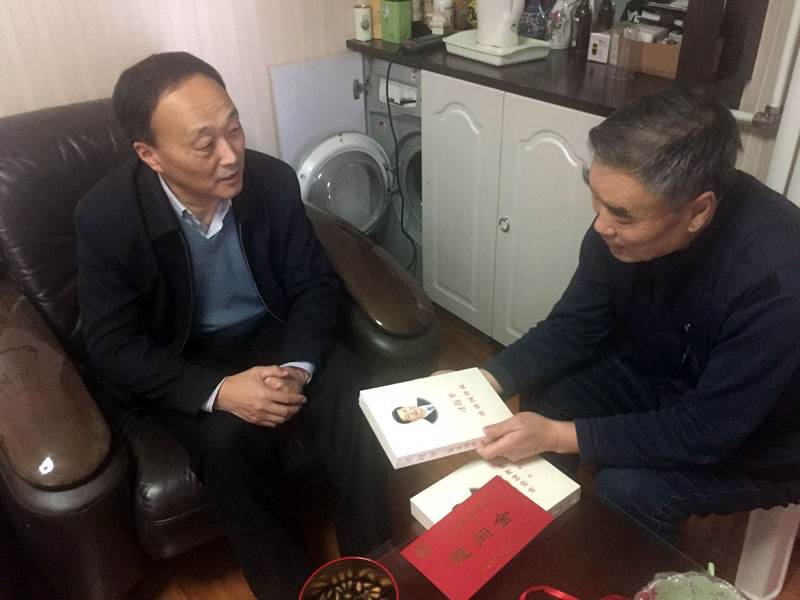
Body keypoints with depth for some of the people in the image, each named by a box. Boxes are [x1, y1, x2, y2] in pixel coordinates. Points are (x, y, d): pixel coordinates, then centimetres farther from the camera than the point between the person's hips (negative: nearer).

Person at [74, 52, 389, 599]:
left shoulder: (274, 180, -14)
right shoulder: (107, 217, -20)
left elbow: (316, 285, -5)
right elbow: (114, 347, -16)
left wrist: (298, 366, -24)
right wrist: (219, 391, -29)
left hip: (272, 333, 2)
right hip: (180, 363, -2)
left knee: (356, 402, -22)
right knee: (228, 440, -30)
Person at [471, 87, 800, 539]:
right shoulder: (631, 211, -19)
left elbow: (708, 433, -30)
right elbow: (574, 327, -9)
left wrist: (557, 435, -33)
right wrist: (484, 381, -23)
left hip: (754, 439, -5)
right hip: (660, 376, 6)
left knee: (625, 490, -26)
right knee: (544, 392, -11)